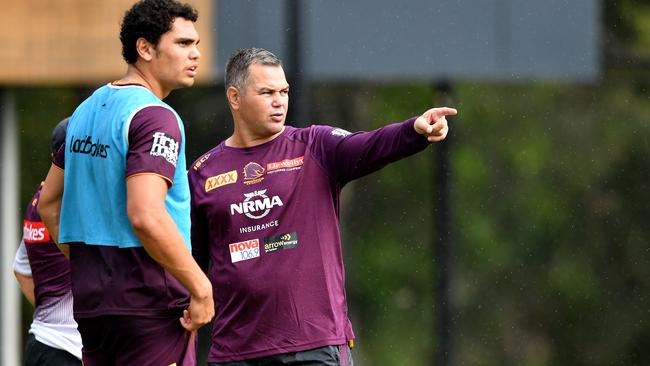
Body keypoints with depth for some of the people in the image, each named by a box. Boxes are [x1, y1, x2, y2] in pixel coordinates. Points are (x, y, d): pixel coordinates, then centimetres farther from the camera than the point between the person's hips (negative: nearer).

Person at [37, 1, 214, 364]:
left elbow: (49, 203, 23)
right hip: (151, 305, -9)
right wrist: (201, 288, -19)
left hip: (91, 303, 9)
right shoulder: (156, 117, -14)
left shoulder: (88, 109, 15)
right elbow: (145, 216, -25)